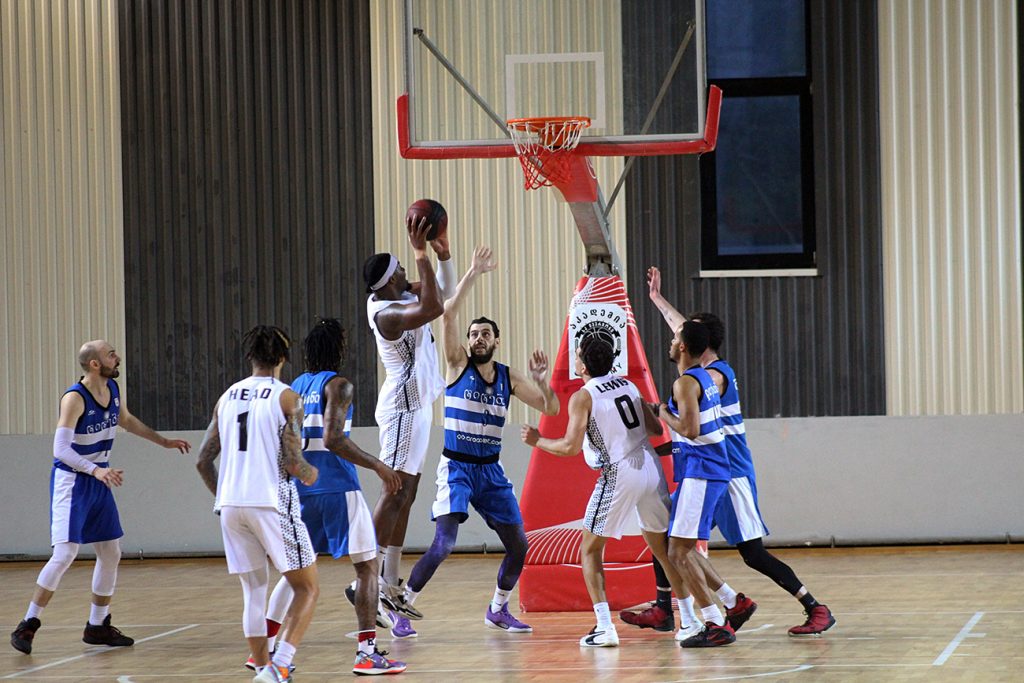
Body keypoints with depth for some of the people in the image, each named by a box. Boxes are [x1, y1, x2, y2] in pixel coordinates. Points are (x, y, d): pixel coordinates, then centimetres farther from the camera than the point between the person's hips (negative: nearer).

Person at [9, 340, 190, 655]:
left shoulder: (113, 390, 2)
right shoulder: (75, 398, -21)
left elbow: (127, 420, 25)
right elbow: (61, 449, -28)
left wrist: (163, 441, 30)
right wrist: (95, 470, -39)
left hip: (99, 481, 8)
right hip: (71, 481, -8)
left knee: (111, 553, 9)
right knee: (65, 553, -15)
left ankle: (98, 626, 21)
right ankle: (27, 626, -8)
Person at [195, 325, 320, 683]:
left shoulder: (227, 397, 12)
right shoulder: (286, 397, -4)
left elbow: (203, 461, 14)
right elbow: (293, 462, -11)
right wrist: (310, 475, 11)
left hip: (230, 505, 5)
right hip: (272, 503, -5)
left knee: (253, 592, 15)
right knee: (308, 588, 4)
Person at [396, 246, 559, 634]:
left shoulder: (509, 379, 6)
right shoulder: (459, 365, -5)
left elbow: (551, 409, 6)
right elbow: (449, 312, -18)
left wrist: (541, 380, -13)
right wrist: (474, 273, -21)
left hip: (491, 470, 5)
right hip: (456, 467, -5)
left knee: (518, 545, 6)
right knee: (444, 543, -20)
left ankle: (498, 610, 26)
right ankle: (402, 605, -9)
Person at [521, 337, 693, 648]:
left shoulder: (583, 397, -7)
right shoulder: (628, 385, 13)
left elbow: (570, 447, -13)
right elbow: (656, 429, 15)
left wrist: (537, 441, 3)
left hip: (619, 475, -6)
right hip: (651, 469, 6)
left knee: (591, 550, 6)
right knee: (662, 547, 20)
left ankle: (604, 627, -6)